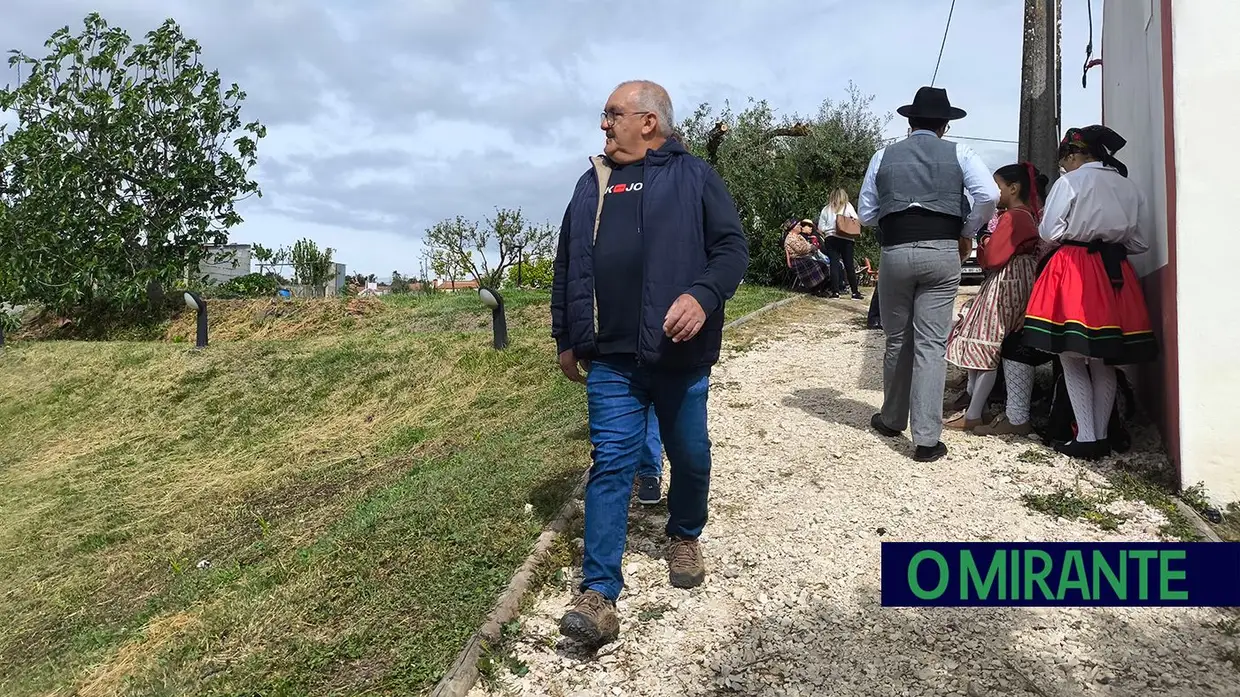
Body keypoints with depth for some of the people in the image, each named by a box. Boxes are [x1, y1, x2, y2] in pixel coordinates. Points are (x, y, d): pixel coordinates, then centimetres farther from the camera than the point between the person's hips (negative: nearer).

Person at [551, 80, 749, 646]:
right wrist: (565, 339, 16)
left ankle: (685, 537, 41)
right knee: (610, 465, -2)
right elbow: (566, 269, 18)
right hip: (610, 359, 2)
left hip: (679, 355, -2)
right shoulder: (591, 185, 14)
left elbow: (732, 247, -5)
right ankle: (599, 596, -2)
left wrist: (703, 296, -23)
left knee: (689, 457, 13)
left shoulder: (694, 176, 2)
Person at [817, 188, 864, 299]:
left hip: (831, 239, 1)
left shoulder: (826, 209, 7)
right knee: (849, 266, 5)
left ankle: (836, 292, -5)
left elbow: (820, 227, 4)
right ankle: (855, 293, 8)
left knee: (834, 265, 1)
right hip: (846, 240, -1)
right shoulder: (848, 206, 2)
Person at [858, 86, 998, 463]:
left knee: (897, 340, 16)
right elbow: (989, 195, -8)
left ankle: (892, 420, 29)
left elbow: (866, 214, 10)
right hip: (942, 253, -1)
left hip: (895, 253, 1)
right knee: (932, 344, -1)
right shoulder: (959, 153, 6)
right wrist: (967, 232, 6)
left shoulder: (884, 156, 10)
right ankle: (927, 439, -3)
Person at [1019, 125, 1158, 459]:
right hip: (1117, 272, 6)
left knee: (1073, 359, 1)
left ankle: (1086, 439, -1)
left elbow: (1049, 232, -5)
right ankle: (1101, 437, 16)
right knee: (1105, 362, 11)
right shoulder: (1129, 187, 11)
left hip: (1074, 268, -5)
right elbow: (1137, 241, 9)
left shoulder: (1069, 182, -5)